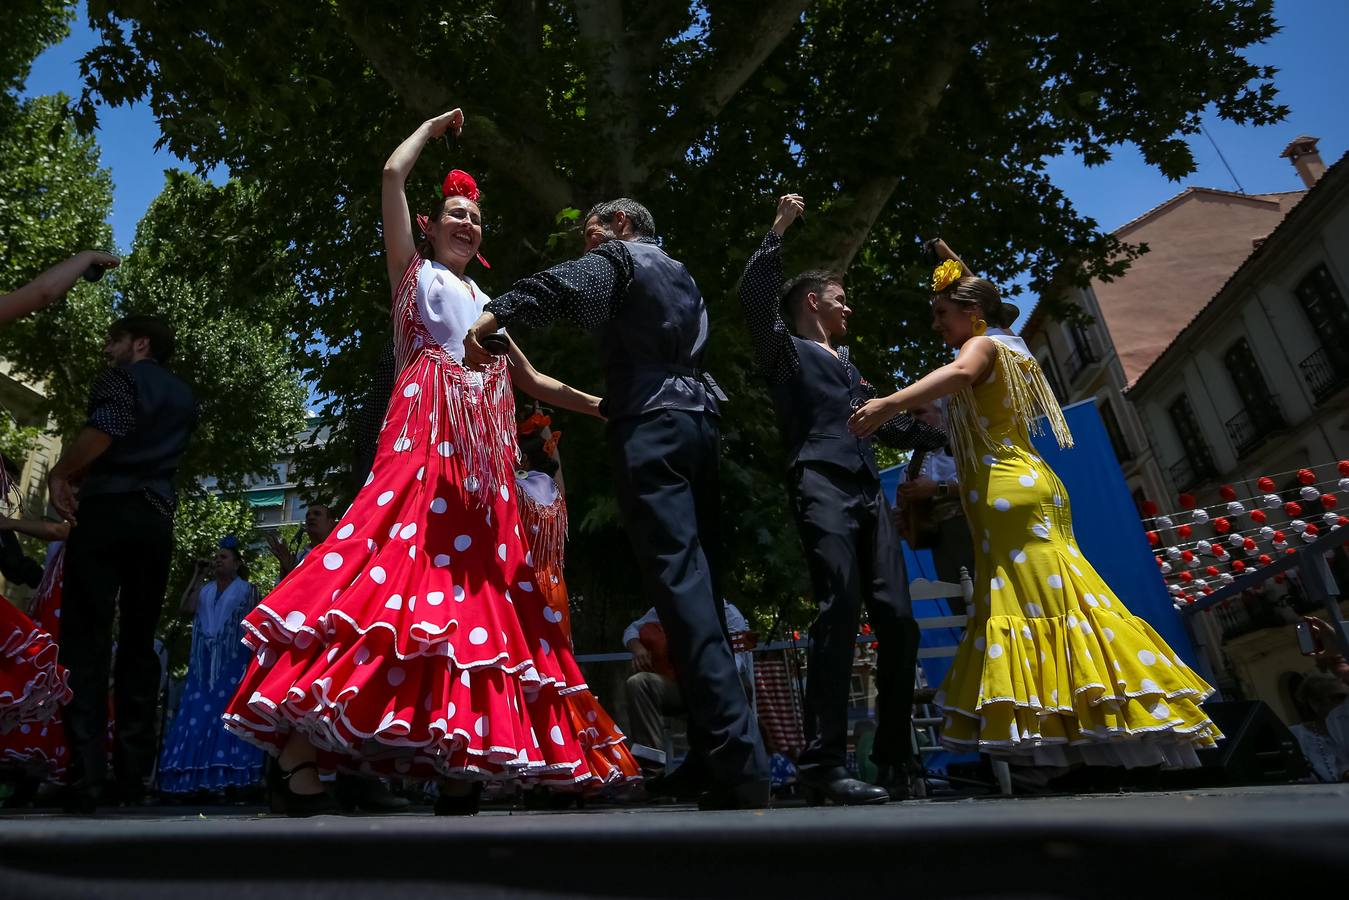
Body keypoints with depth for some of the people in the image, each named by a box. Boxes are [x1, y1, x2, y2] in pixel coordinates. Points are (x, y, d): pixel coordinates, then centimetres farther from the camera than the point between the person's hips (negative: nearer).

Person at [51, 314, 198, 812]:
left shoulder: (120, 378, 2)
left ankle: (86, 776, -12)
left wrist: (58, 475, -4)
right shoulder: (184, 397, 23)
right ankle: (133, 773, 5)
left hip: (107, 510, -5)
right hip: (156, 519, 6)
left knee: (86, 636, -6)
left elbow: (103, 433, -16)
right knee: (139, 640, 7)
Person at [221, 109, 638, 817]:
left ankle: (460, 768, -3)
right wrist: (433, 127, 24)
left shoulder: (485, 302, 31)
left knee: (477, 591, -4)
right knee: (399, 560, -23)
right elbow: (392, 173, 8)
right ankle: (294, 753, -20)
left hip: (481, 456, 6)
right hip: (425, 434, -6)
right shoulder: (414, 271, 17)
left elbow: (526, 378, 30)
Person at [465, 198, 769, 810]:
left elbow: (560, 285, -11)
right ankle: (720, 755, 4)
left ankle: (739, 766, -23)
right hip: (700, 418, 8)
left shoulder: (618, 258, 9)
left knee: (678, 580, -16)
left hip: (651, 426, -8)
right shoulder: (682, 277, 31)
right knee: (701, 580, 4)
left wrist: (491, 317, -13)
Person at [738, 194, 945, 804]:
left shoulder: (850, 368, 35)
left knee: (897, 617, -3)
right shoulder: (786, 349, 15)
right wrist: (778, 230, 1)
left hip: (868, 491, 7)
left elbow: (892, 426, 40)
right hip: (821, 484, -7)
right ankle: (824, 765, -20)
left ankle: (896, 763, 5)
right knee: (840, 612, -21)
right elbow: (754, 296, -4)